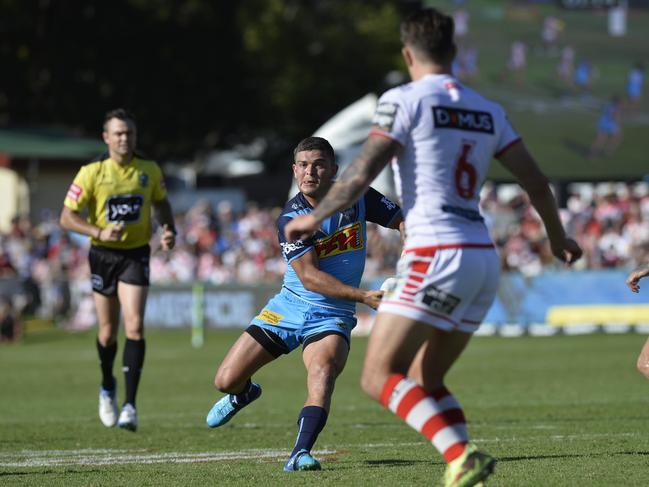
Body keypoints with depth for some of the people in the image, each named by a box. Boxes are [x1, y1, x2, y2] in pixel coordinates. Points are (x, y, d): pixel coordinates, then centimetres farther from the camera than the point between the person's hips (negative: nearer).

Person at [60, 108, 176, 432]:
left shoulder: (150, 171, -2)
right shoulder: (91, 173, -10)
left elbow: (161, 202, 17)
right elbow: (67, 217, -9)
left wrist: (169, 230, -1)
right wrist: (99, 232, -24)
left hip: (136, 255, 0)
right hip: (104, 256, 0)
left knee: (135, 327, -15)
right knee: (108, 330, 9)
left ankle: (130, 405, -15)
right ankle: (107, 387, 39)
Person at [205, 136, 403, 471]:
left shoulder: (357, 198, -5)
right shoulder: (291, 217, -14)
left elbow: (405, 221, 5)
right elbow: (309, 277, -22)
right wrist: (363, 296, -32)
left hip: (331, 317, 0)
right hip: (290, 307, 0)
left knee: (323, 369, -33)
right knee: (226, 380, 1)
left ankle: (301, 452, -41)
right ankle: (243, 393, 39)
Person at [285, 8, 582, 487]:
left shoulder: (405, 100, -3)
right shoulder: (489, 111, 15)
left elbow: (363, 173, -8)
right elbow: (536, 182, 17)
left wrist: (314, 217, 7)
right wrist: (558, 237, 33)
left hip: (437, 255, -7)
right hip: (484, 259, 7)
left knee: (380, 377, -8)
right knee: (425, 381, 17)